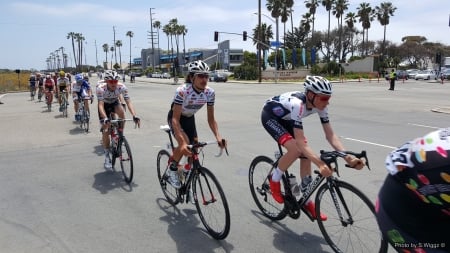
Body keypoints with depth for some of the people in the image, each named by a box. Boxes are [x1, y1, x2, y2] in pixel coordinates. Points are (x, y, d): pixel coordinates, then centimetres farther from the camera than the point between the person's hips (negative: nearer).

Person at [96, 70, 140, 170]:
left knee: (121, 112, -34)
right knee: (105, 131, -9)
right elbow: (101, 105, -42)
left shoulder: (122, 87, -29)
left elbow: (128, 102, -34)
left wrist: (134, 116, -49)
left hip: (115, 103, 2)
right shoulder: (101, 88, -34)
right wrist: (105, 119, -59)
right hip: (105, 105, -1)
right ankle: (107, 157, 5)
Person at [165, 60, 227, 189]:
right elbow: (176, 119, -38)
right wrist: (182, 142, -50)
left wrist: (218, 137, -32)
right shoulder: (182, 91, -35)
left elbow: (211, 119, -16)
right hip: (175, 117, -5)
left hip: (189, 118, 5)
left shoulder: (210, 92, -21)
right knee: (185, 144, -28)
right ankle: (172, 169, -1)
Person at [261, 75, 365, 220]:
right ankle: (274, 180, -1)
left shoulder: (320, 105, -19)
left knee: (306, 154, -3)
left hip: (285, 118, 7)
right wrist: (320, 164, -53)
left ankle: (307, 201, 11)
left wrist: (348, 156, -31)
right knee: (295, 149, -28)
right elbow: (300, 142, -43)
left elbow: (330, 135, -18)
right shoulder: (297, 104, -40)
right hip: (270, 115, -7)